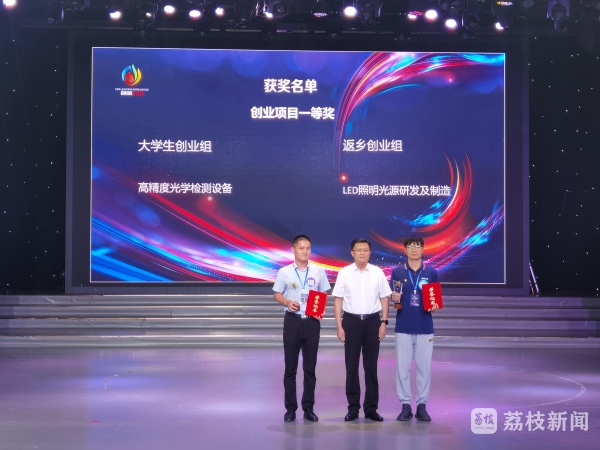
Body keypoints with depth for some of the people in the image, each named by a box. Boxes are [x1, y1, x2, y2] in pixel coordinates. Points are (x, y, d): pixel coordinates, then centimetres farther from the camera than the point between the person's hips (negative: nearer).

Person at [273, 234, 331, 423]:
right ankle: (290, 408, 10)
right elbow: (277, 294, 4)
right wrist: (287, 302, -15)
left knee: (310, 367, 5)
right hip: (292, 321, -1)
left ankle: (308, 408, 12)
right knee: (290, 367, 3)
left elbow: (324, 294, 9)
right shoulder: (284, 272, 0)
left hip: (312, 321, 1)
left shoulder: (319, 271, 4)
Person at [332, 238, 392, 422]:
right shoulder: (344, 273, -2)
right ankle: (353, 407, 13)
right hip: (351, 321, -1)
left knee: (371, 366, 6)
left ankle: (371, 407, 14)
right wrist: (339, 326, -4)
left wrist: (384, 322, -2)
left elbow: (384, 298, 6)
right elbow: (338, 300, 0)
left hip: (372, 321, 1)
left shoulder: (378, 272, 2)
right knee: (351, 366, 5)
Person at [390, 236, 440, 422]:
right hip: (403, 327, 0)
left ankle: (422, 405, 11)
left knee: (424, 367, 3)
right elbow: (394, 299, 8)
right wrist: (394, 298, -14)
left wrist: (434, 306, -11)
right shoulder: (397, 272, 3)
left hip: (425, 327, 0)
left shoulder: (431, 272, 4)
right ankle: (405, 405, 9)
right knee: (402, 367, 2)